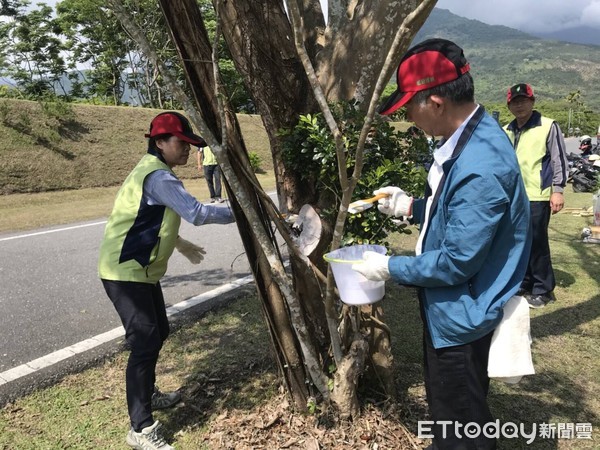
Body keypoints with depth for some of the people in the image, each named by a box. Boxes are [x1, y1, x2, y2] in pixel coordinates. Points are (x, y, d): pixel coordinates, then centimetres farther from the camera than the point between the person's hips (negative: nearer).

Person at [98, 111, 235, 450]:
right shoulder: (158, 177, -21)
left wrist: (180, 243, 23)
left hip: (141, 270, 11)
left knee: (158, 333, 20)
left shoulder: (154, 172, 12)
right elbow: (197, 213, -31)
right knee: (145, 343, -8)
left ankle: (147, 395, 39)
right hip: (126, 273, -11)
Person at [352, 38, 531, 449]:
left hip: (461, 318, -9)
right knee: (447, 412, 31)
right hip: (449, 308, 10)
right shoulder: (468, 136, 0)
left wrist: (389, 268, -16)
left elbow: (457, 261, -28)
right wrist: (410, 206, 3)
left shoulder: (480, 168, -32)